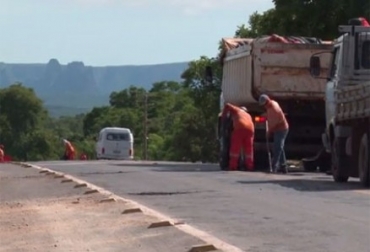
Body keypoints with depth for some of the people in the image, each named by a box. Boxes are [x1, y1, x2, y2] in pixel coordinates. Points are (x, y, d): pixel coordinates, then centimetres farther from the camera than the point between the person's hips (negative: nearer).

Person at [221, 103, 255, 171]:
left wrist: (223, 116, 29)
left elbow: (227, 106, 21)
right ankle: (250, 166, 10)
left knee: (235, 148, -1)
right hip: (250, 129, 4)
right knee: (249, 149, 13)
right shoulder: (248, 115, 36)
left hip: (240, 128, -4)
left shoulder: (237, 110, 24)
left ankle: (233, 166, -4)